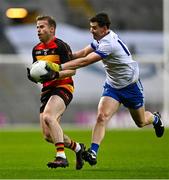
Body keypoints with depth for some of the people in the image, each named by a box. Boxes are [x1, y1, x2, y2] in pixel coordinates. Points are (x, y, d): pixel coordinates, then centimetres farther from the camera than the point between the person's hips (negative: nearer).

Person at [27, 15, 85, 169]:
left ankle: (61, 156, -34)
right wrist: (33, 75, -2)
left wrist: (55, 75, -29)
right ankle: (77, 148, 28)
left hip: (63, 87, -8)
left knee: (48, 116, -33)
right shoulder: (36, 49, 14)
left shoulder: (61, 46, -9)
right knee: (48, 136, 3)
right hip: (47, 91, 8)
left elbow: (72, 70, -13)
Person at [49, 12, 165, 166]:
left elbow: (85, 61, -37)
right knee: (102, 117, -17)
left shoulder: (109, 44, -33)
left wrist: (60, 67, -38)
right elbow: (84, 52, 1)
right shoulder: (101, 39, -6)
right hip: (112, 85, 6)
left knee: (141, 122, 15)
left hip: (130, 85, -6)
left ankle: (155, 118, 50)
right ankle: (93, 152, -24)